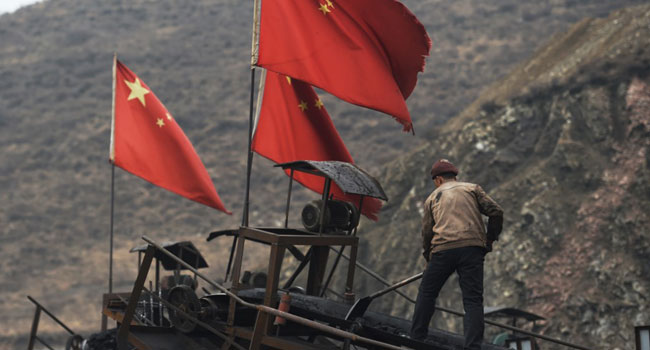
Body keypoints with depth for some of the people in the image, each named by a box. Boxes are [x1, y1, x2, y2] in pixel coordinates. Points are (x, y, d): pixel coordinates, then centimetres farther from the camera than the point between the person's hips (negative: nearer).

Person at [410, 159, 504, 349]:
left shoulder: (432, 197, 21)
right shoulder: (472, 188, 18)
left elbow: (426, 231, 19)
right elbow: (496, 212, 6)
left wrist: (428, 258, 31)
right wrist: (490, 239, 17)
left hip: (443, 249, 0)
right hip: (472, 247, 0)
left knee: (427, 293, 18)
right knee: (473, 300, 0)